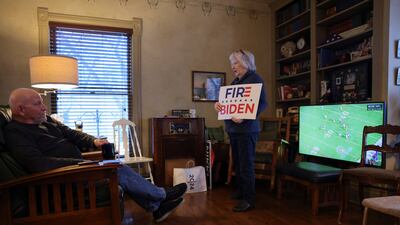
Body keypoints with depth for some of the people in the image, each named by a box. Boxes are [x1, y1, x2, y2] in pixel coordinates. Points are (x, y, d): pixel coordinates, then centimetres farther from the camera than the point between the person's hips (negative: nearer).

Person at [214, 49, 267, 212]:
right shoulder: (235, 81, 16)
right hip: (232, 128, 8)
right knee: (237, 162, 16)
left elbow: (262, 104, -15)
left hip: (247, 129, -8)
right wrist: (218, 104, -2)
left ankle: (249, 199, 8)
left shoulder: (255, 79, -8)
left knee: (246, 164, -3)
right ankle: (241, 190, 32)